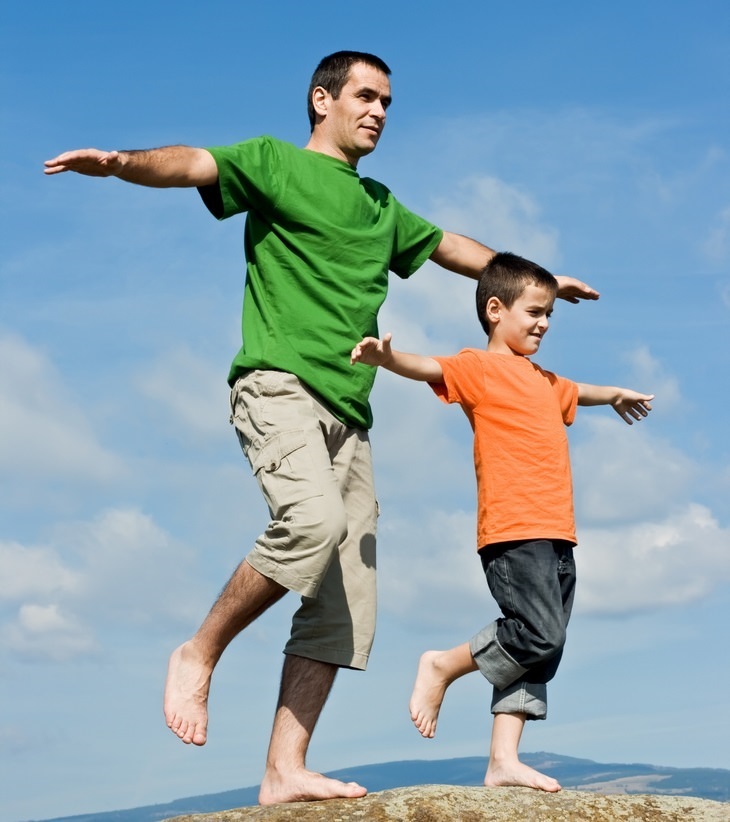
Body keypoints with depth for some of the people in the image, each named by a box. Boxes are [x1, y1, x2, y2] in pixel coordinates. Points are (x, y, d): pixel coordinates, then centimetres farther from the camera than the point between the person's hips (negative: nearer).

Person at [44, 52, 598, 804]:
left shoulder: (381, 206, 29)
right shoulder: (275, 164, 9)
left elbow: (454, 248, 43)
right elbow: (193, 164, -10)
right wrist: (120, 163, -31)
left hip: (348, 412, 7)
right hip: (279, 384, -7)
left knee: (342, 610, -4)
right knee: (315, 519, -33)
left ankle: (284, 772, -2)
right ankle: (199, 654, -11)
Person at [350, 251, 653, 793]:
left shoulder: (544, 381, 25)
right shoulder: (481, 368, -1)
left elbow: (577, 394, 47)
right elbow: (431, 368, -19)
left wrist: (617, 395, 66)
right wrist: (387, 358, -40)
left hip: (555, 535, 9)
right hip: (513, 530, -9)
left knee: (541, 650, 4)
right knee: (538, 634, -18)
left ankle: (504, 760, 4)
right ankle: (442, 668, 4)